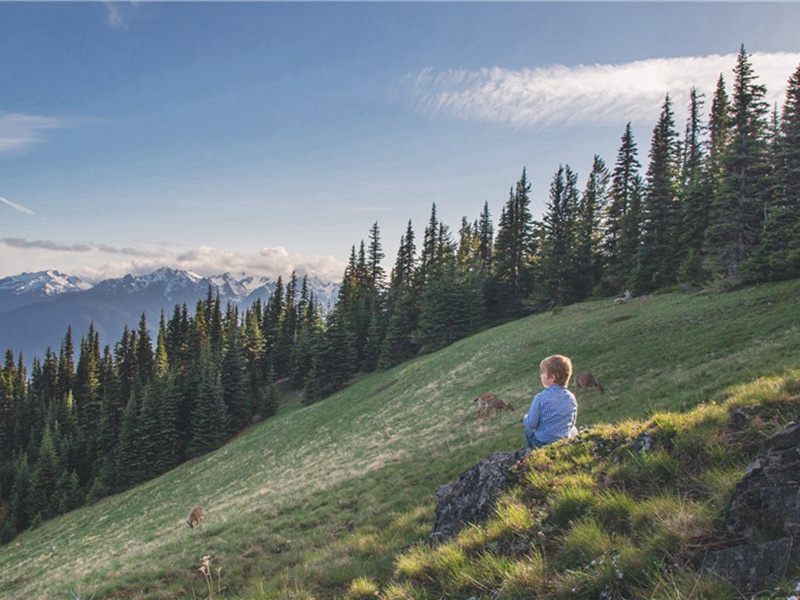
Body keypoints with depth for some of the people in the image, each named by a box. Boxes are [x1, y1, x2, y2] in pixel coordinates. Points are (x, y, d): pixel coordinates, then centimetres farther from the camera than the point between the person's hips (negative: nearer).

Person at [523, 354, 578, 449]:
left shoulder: (540, 398, -19)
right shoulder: (571, 398, -6)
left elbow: (530, 424, -14)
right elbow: (572, 422, 7)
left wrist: (525, 418, 9)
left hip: (542, 443, -2)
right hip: (565, 443, 3)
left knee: (529, 430, 27)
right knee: (573, 430, 33)